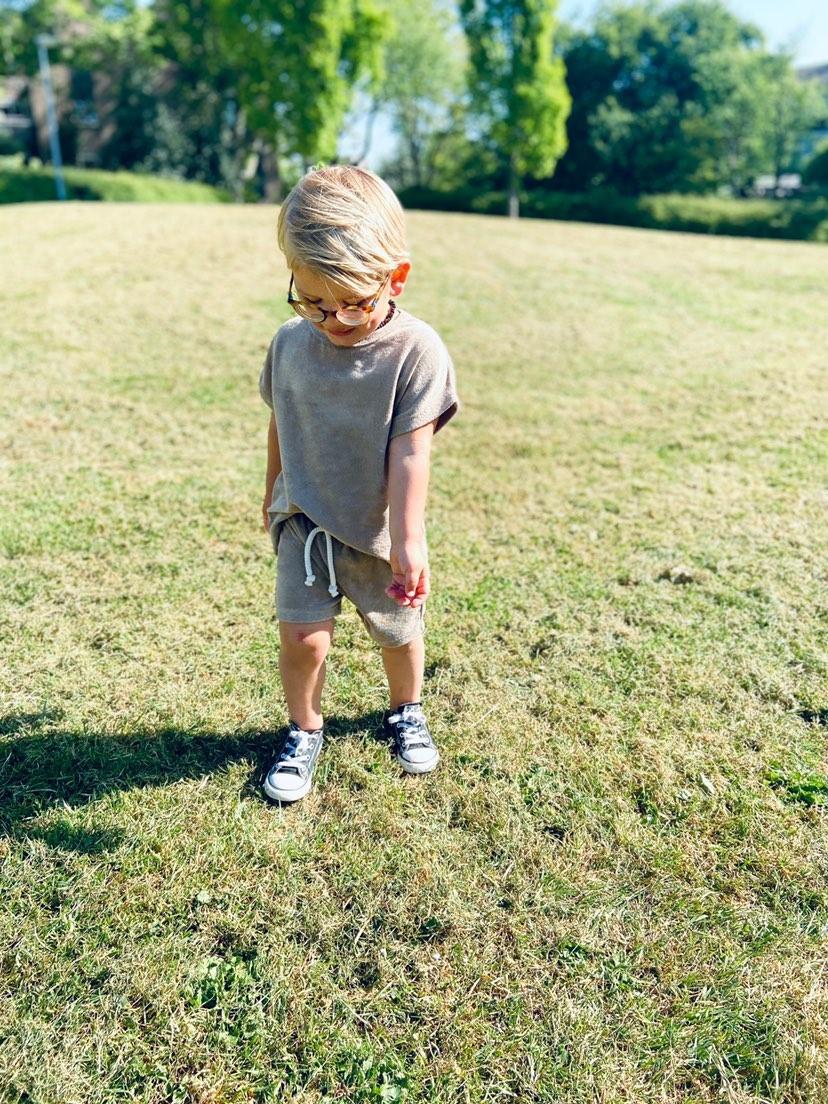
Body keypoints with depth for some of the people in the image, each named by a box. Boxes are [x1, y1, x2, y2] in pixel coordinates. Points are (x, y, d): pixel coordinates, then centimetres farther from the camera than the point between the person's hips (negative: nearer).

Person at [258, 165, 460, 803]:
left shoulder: (416, 351, -20)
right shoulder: (291, 342, -7)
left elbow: (411, 451, -23)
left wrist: (407, 537, -26)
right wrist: (274, 491, 20)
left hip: (379, 529, -2)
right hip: (304, 519, 2)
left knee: (400, 630, 16)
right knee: (302, 633, -6)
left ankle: (406, 712, 45)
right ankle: (304, 732, 20)